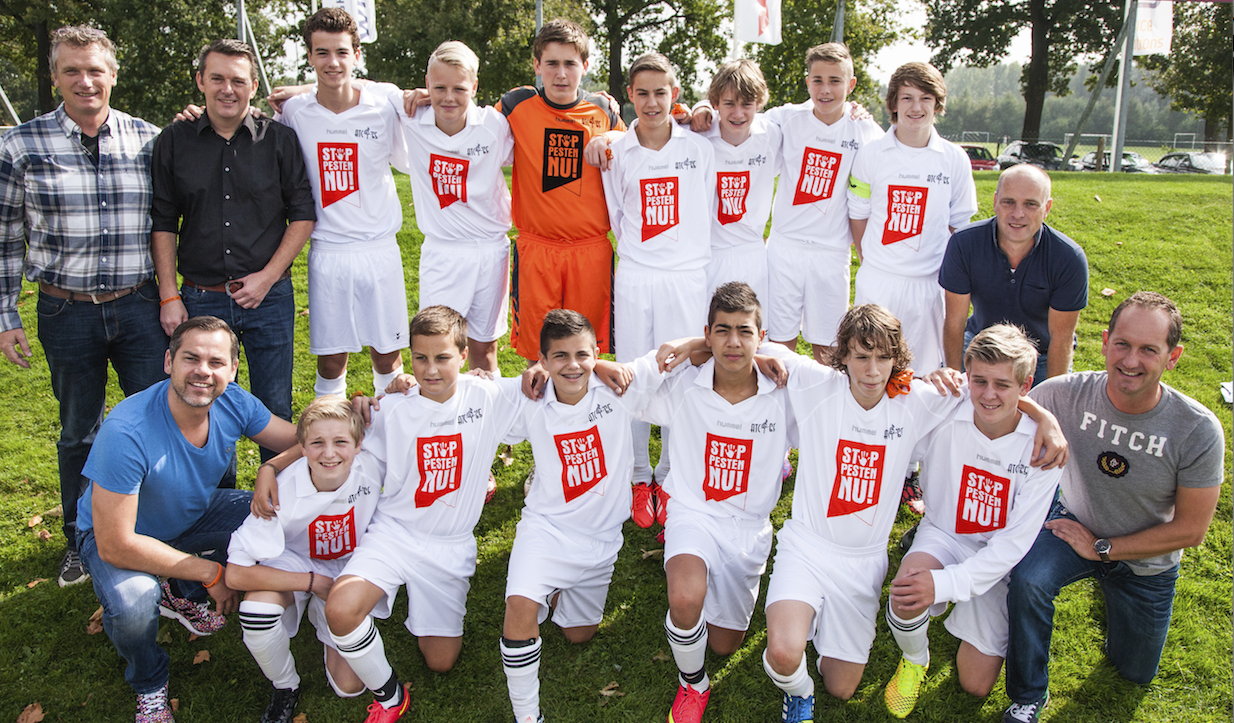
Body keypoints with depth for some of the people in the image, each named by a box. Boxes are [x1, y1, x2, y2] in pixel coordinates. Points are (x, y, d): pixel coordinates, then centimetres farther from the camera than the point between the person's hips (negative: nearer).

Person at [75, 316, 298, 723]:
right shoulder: (127, 432, -36)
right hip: (117, 532, -5)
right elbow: (115, 545, -32)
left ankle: (181, 595, 11)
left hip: (195, 514, 5)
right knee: (133, 607, -34)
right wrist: (210, 572, -26)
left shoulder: (234, 403, -20)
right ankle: (148, 683, 4)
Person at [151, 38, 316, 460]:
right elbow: (162, 224, 7)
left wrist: (268, 276, -7)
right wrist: (169, 296, 0)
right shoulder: (173, 142, 4)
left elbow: (303, 215, 1)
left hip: (269, 298, -1)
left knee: (274, 413, 7)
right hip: (201, 299, 1)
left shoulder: (280, 140, 2)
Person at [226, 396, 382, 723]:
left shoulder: (372, 466, -25)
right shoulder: (283, 491, -30)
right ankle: (285, 687, -4)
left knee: (349, 687, -6)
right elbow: (236, 574, -29)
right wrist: (313, 583, -27)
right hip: (295, 567, -1)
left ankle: (321, 614, 23)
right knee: (257, 609, -36)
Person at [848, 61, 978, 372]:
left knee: (925, 370, 8)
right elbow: (858, 218, 6)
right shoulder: (871, 155, 0)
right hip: (876, 280, -1)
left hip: (929, 282, 1)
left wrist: (947, 272, 4)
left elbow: (958, 224, 9)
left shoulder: (955, 159, 2)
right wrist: (870, 263, 3)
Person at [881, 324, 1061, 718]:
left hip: (998, 558, 0)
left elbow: (1017, 539, -20)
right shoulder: (942, 417, -19)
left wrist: (947, 583, -28)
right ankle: (914, 658, 1)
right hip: (943, 535, 0)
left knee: (976, 684, 2)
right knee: (908, 589, -36)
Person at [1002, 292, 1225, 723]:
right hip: (1076, 523, -1)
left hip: (1146, 561, 1)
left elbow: (1190, 530, -18)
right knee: (1028, 581, -34)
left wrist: (1101, 548, -19)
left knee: (1135, 672, 20)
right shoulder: (1070, 394, -26)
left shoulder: (1199, 431, -27)